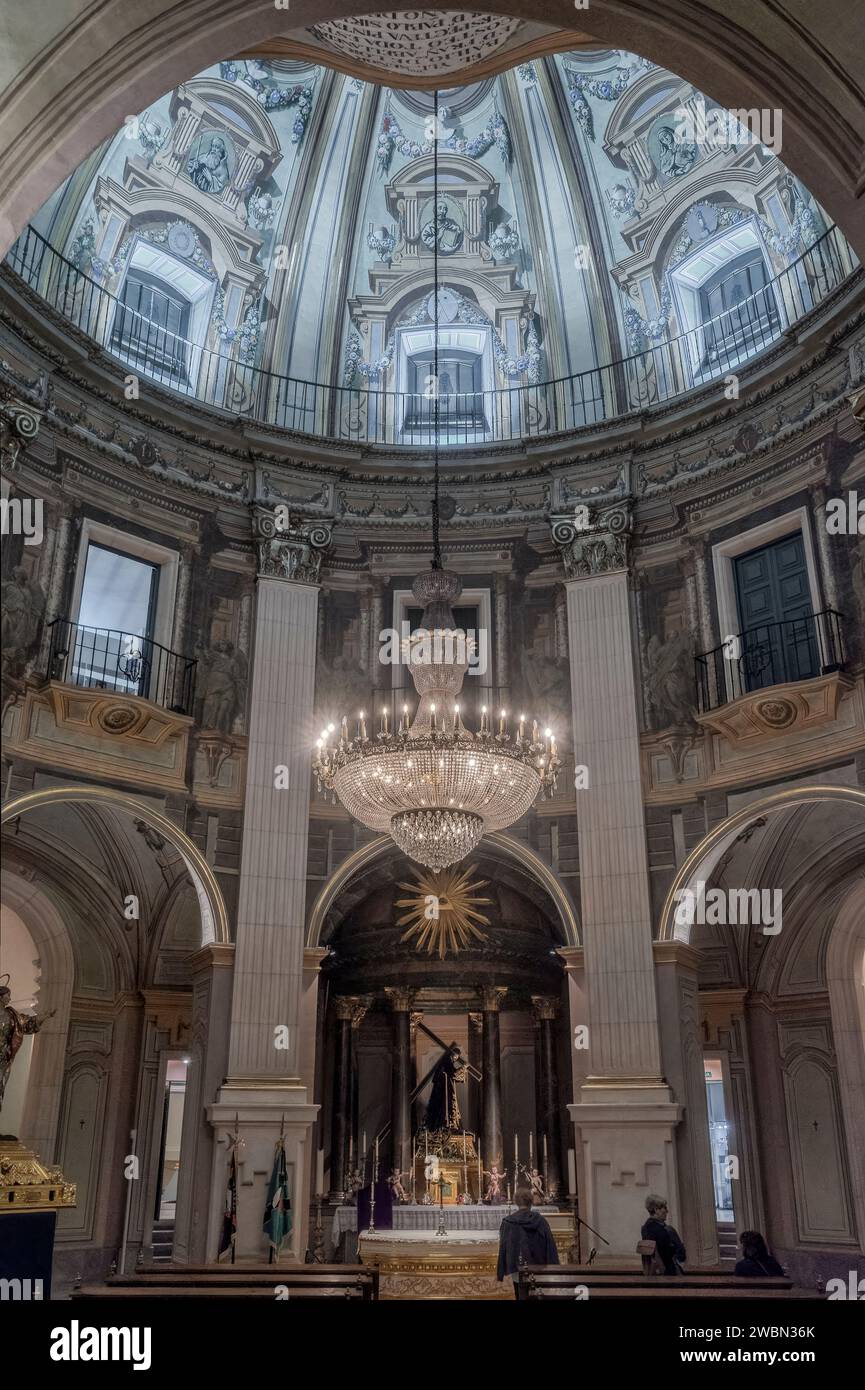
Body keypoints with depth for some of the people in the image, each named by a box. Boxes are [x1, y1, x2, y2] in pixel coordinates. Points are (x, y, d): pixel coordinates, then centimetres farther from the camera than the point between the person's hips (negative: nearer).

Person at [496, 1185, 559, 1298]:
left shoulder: (507, 1223, -5)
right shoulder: (541, 1221, -3)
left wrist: (500, 1274, 3)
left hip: (518, 1273, -1)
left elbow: (502, 1249, -3)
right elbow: (551, 1247, -3)